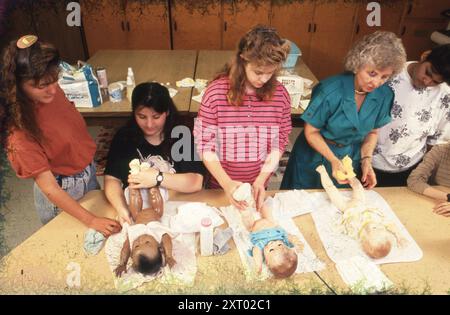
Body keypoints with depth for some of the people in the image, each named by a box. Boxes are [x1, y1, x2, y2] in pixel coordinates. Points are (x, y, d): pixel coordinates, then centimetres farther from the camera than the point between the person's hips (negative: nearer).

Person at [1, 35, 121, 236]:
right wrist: (90, 221, -27)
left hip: (88, 172, 6)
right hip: (61, 196, -6)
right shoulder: (22, 131, -30)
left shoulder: (53, 91, -15)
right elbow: (49, 188, -26)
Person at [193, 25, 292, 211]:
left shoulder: (279, 94, -10)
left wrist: (260, 180, -14)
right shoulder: (216, 92, -18)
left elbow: (279, 143, -4)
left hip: (257, 185, 2)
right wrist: (226, 183, -24)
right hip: (219, 185, -2)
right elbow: (204, 143, -15)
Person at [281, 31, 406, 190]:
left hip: (350, 162, 4)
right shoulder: (331, 91, -26)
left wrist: (366, 160, -10)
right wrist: (333, 160, -24)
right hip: (315, 159, -3)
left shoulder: (384, 95, -13)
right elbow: (311, 132, -17)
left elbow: (372, 132, 2)